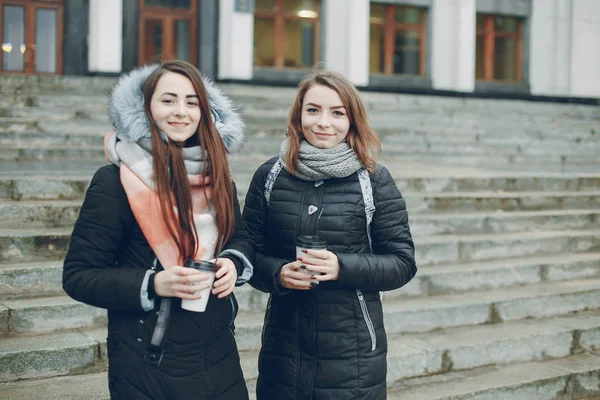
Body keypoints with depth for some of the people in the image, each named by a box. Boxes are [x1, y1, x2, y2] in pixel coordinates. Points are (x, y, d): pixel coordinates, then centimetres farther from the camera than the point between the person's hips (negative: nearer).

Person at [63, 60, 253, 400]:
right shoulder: (116, 180, -13)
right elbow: (78, 275, -11)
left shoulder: (215, 174, 4)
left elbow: (240, 237, 14)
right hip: (149, 361, -5)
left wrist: (234, 262, -8)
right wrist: (153, 284, -24)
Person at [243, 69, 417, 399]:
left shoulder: (374, 180, -3)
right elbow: (249, 254, 7)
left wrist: (343, 267, -18)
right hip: (284, 346, 2)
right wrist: (278, 273, -14)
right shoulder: (270, 176, 2)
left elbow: (403, 263, -3)